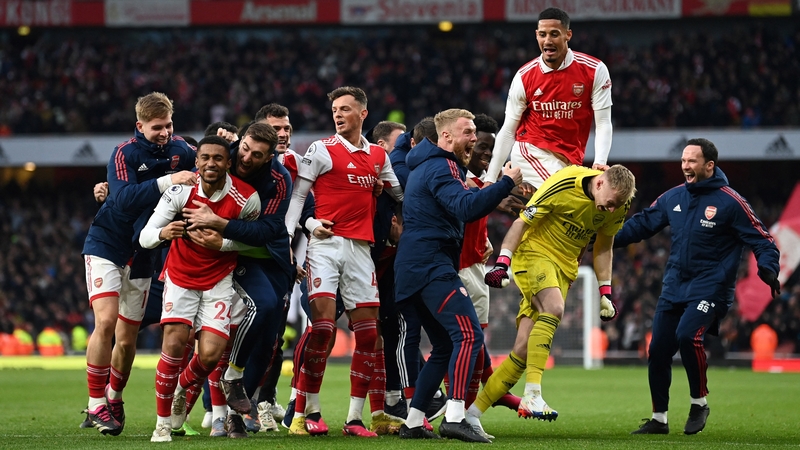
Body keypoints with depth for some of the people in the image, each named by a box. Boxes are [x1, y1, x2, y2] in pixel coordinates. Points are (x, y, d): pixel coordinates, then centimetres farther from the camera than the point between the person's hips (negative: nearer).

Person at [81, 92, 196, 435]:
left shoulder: (179, 148, 0)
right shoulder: (125, 153, -15)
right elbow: (124, 200, -27)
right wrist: (166, 181, -36)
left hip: (141, 253, 4)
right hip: (106, 246, -4)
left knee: (127, 338, 4)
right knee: (105, 322, -18)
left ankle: (114, 399, 27)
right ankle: (96, 404, -9)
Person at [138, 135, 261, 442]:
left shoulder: (246, 198, -17)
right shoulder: (180, 191, -18)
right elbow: (145, 237, -18)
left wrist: (220, 243, -20)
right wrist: (163, 233, -42)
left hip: (218, 281, 1)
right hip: (180, 276, -1)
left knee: (210, 354, -11)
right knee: (174, 344, -18)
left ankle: (183, 389, 25)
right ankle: (163, 422, -3)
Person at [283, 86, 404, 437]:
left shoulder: (378, 156, 15)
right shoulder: (322, 150, 1)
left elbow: (401, 194, 29)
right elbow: (296, 195, -2)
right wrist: (286, 237, -11)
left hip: (361, 249, 5)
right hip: (326, 244, -5)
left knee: (368, 332, 1)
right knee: (323, 325, -15)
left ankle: (355, 418, 5)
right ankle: (306, 412, -8)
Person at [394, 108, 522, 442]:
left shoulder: (426, 166, 23)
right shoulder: (441, 168, -10)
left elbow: (459, 209, 32)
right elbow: (466, 207, -25)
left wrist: (498, 195, 19)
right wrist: (507, 184, -22)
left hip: (416, 270, 11)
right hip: (432, 267, -11)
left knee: (445, 346, 14)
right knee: (469, 336, -18)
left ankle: (412, 423, 14)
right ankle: (454, 417, -28)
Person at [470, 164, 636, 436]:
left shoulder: (619, 205, -4)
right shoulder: (562, 186, -23)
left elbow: (603, 247, 11)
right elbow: (522, 222, -16)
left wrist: (605, 292, 9)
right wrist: (502, 263, -24)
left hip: (564, 267, 6)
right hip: (534, 252, -6)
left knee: (524, 349, -4)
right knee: (554, 307, -35)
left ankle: (473, 412, 2)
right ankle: (532, 395, -37)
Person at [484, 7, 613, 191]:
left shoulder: (594, 70, -7)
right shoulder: (525, 76, -4)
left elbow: (603, 123, -6)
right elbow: (508, 130, 3)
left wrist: (600, 162, -23)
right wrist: (490, 179, -1)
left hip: (569, 161, 2)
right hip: (529, 151, -2)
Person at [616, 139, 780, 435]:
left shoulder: (730, 202, -8)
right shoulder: (672, 198, 8)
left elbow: (761, 240, -6)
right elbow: (642, 224, 19)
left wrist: (768, 268, -23)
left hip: (709, 286, -6)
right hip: (674, 285, 6)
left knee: (687, 335, -27)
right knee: (658, 349, 1)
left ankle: (699, 402, -6)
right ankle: (659, 419, 17)